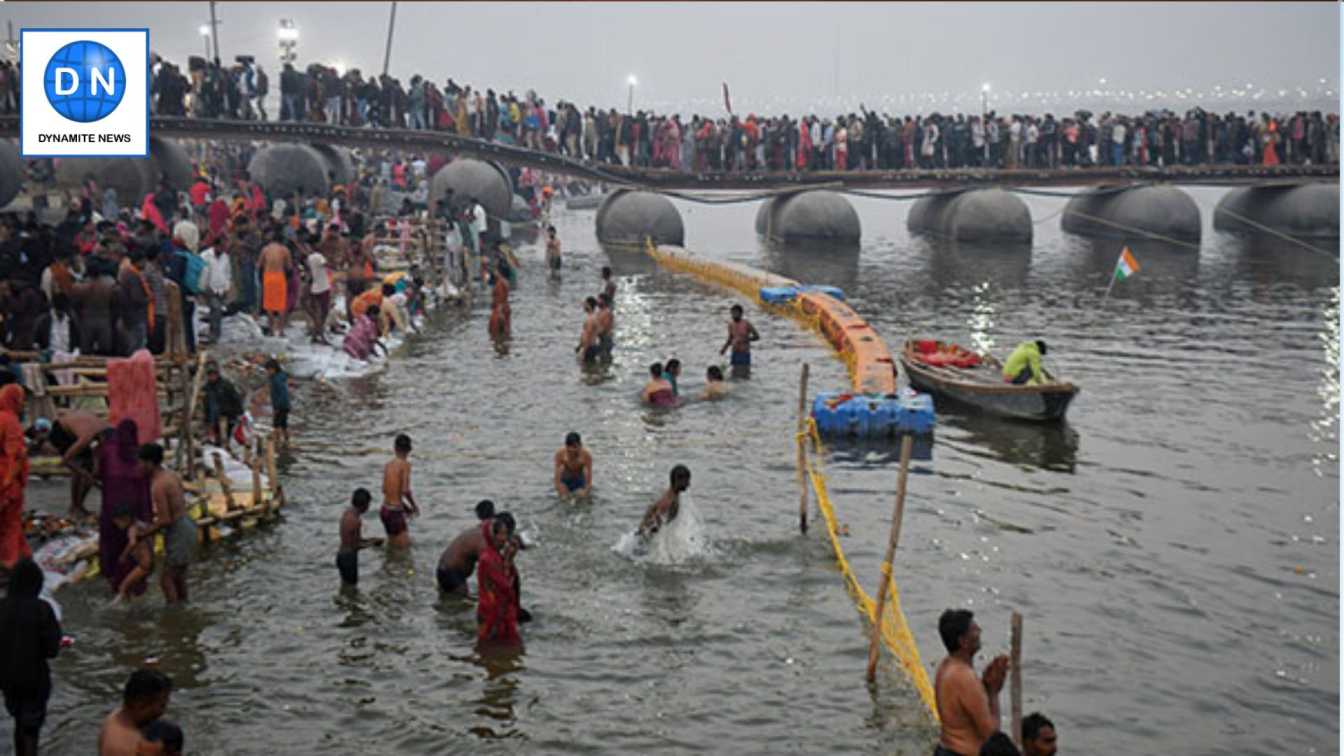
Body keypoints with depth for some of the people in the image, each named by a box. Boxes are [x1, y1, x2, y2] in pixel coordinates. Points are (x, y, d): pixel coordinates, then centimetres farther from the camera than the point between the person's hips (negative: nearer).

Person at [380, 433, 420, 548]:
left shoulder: (388, 465, 7)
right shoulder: (405, 464, -12)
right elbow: (405, 490, -19)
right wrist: (414, 506, -1)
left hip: (385, 509, 8)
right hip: (395, 512, -8)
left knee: (392, 545, 20)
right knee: (404, 545, -4)